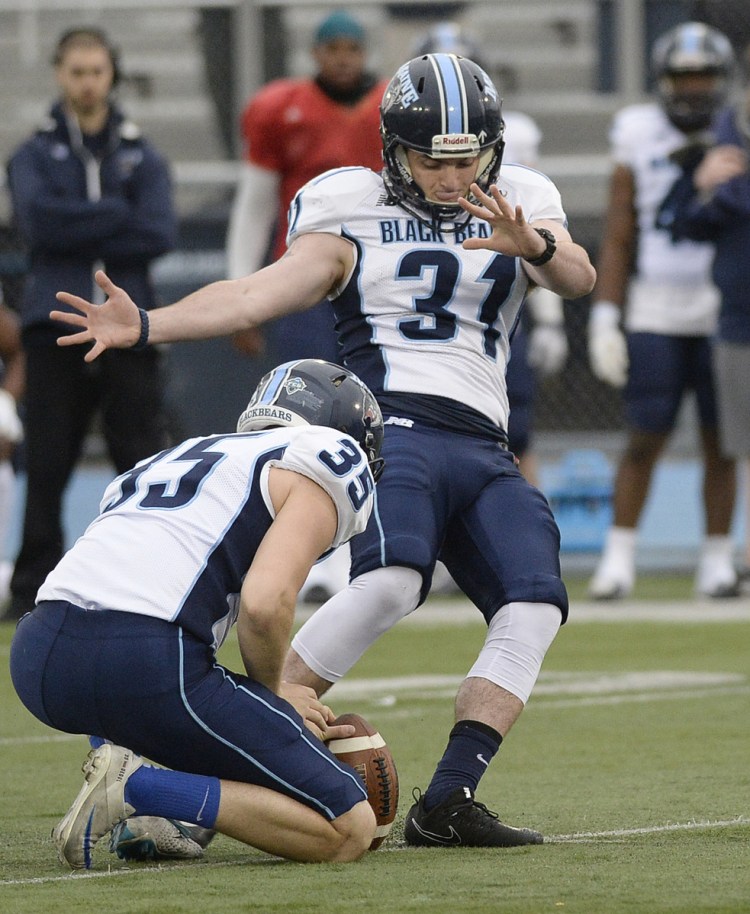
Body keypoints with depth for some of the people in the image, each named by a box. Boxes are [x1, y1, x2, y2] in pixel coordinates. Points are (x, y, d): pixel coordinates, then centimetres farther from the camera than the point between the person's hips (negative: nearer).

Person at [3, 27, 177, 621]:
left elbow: (160, 234, -4)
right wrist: (120, 216, -8)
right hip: (55, 327, -1)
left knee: (143, 460, -2)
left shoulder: (143, 158, 13)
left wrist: (76, 233, -8)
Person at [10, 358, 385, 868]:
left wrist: (281, 721, 32)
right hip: (143, 663, -8)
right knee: (350, 832, 1)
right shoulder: (330, 463, 9)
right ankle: (138, 789, -12)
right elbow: (264, 604, -8)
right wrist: (272, 692, 12)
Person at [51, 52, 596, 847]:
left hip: (483, 453, 5)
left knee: (534, 611, -15)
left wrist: (534, 246, -26)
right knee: (390, 581, -31)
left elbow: (579, 279, -2)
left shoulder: (519, 212, 17)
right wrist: (146, 325, -19)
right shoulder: (355, 224, 8)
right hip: (394, 427, -5)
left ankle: (445, 803, -17)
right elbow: (253, 296, -4)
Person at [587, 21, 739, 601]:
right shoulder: (639, 142, 3)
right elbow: (618, 241, 5)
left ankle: (717, 562, 11)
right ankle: (619, 559, 5)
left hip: (725, 314, 0)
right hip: (655, 316, 0)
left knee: (720, 443, 3)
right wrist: (604, 318, -1)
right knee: (645, 440, -2)